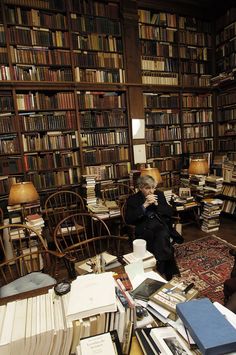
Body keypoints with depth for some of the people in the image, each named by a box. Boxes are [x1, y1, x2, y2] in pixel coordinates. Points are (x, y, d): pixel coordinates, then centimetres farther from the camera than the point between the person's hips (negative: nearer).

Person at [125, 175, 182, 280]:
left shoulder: (159, 194, 12)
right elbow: (128, 219, -8)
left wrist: (157, 204, -8)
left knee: (162, 237, -31)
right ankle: (168, 271, -10)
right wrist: (144, 205, -13)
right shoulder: (132, 199, 3)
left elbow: (170, 212, 9)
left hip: (161, 224, 3)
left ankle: (162, 271, -15)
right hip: (143, 228, -2)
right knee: (163, 243, -29)